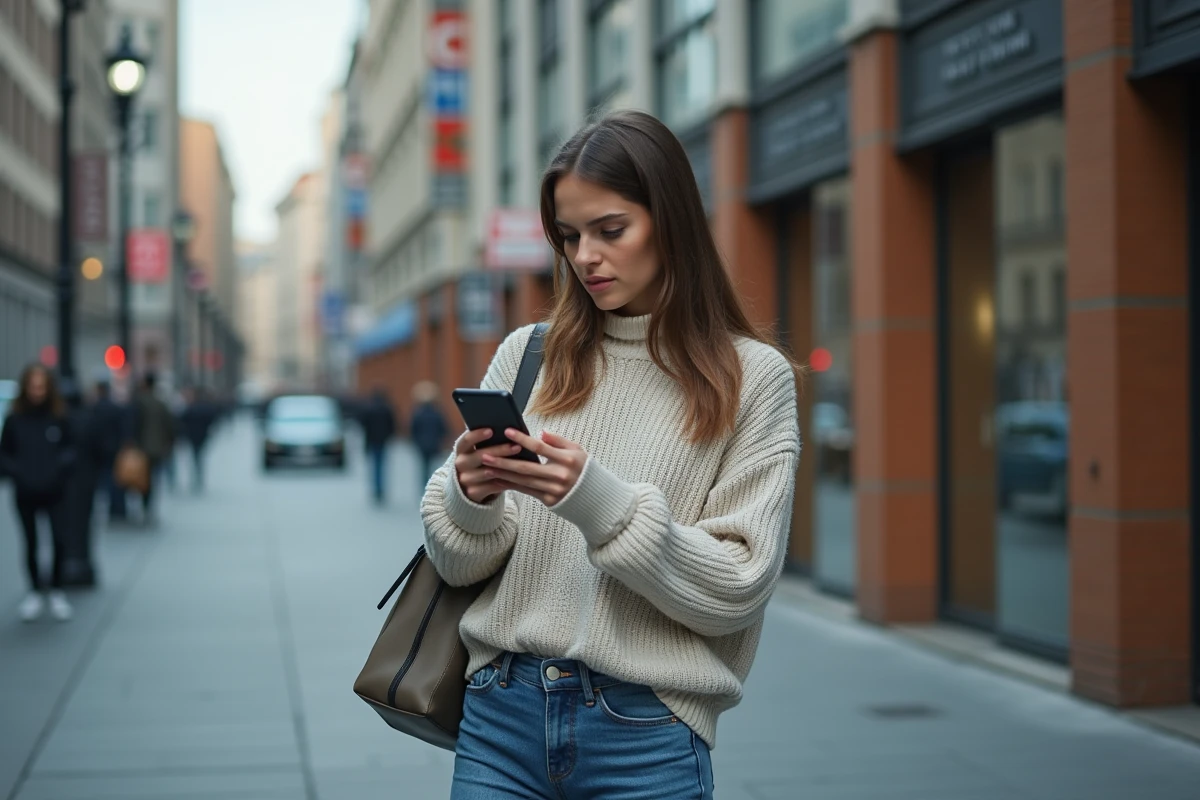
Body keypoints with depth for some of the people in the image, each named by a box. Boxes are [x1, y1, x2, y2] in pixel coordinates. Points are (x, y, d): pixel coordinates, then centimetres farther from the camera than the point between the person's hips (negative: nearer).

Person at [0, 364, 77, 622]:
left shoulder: (58, 419, -4)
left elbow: (69, 448, 4)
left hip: (54, 492, -1)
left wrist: (62, 464, -14)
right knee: (31, 544, 10)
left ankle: (57, 591, 10)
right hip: (25, 493, 1)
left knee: (60, 541, -9)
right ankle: (35, 592, 27)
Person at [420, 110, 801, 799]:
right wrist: (471, 499, -14)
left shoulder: (754, 377, -3)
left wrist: (600, 502, -20)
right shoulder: (527, 356, 6)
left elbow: (738, 590, -9)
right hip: (503, 714, 3)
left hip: (648, 736, -2)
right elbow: (458, 563, 8)